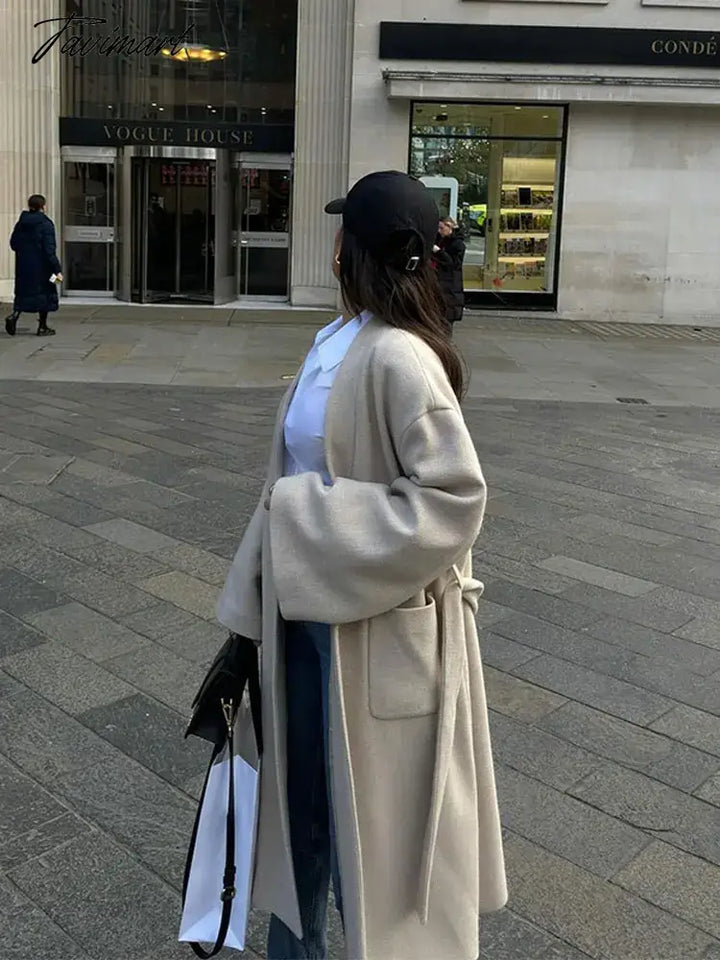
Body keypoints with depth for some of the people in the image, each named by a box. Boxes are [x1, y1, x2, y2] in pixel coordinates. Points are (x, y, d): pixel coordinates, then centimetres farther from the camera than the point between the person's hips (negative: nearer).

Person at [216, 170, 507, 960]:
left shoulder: (397, 358, -22)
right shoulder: (331, 344, 4)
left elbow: (455, 501, -24)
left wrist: (308, 515, -21)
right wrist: (256, 599, 12)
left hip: (377, 624, -8)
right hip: (311, 608, 8)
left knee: (375, 807, 11)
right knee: (303, 786, 22)